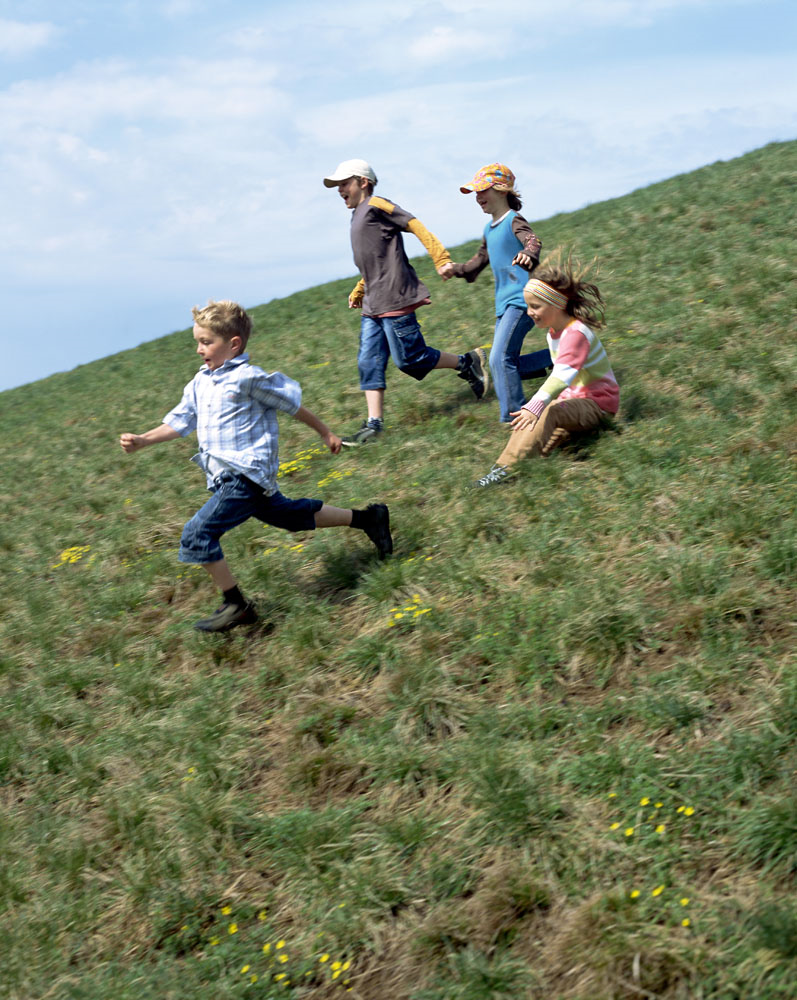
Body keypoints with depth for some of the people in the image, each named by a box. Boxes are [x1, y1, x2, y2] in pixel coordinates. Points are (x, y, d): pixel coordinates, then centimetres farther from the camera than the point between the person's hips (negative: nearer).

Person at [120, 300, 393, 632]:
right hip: (226, 477, 9)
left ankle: (236, 606, -6)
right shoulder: (199, 383, 11)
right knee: (289, 516, 22)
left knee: (197, 534, -16)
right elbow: (179, 422, 17)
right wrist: (142, 440, 5)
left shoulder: (248, 378, -13)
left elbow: (292, 403, -3)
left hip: (247, 476, -9)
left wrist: (325, 433, 7)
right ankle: (367, 518, 34)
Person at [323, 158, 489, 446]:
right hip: (373, 305, 9)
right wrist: (357, 292, 27)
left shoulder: (376, 205, -6)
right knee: (369, 362, 1)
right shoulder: (359, 215, 21)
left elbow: (417, 227, -13)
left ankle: (468, 363, 10)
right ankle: (374, 423, 2)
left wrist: (441, 260, -20)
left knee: (408, 358, -8)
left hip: (395, 299, -9)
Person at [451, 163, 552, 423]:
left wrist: (527, 254, -53)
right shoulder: (489, 229, 17)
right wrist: (457, 269, 36)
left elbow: (533, 241, -31)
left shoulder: (514, 220, -9)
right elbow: (481, 258, 34)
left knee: (500, 358, -16)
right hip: (504, 303, 9)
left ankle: (513, 417, -10)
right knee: (505, 363, 7)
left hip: (520, 299, -9)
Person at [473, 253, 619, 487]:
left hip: (598, 404, -10)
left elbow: (563, 374, -36)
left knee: (551, 413, -34)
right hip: (574, 398, 10)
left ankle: (507, 467, -42)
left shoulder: (576, 333, -23)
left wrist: (535, 406, -46)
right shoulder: (554, 332, 9)